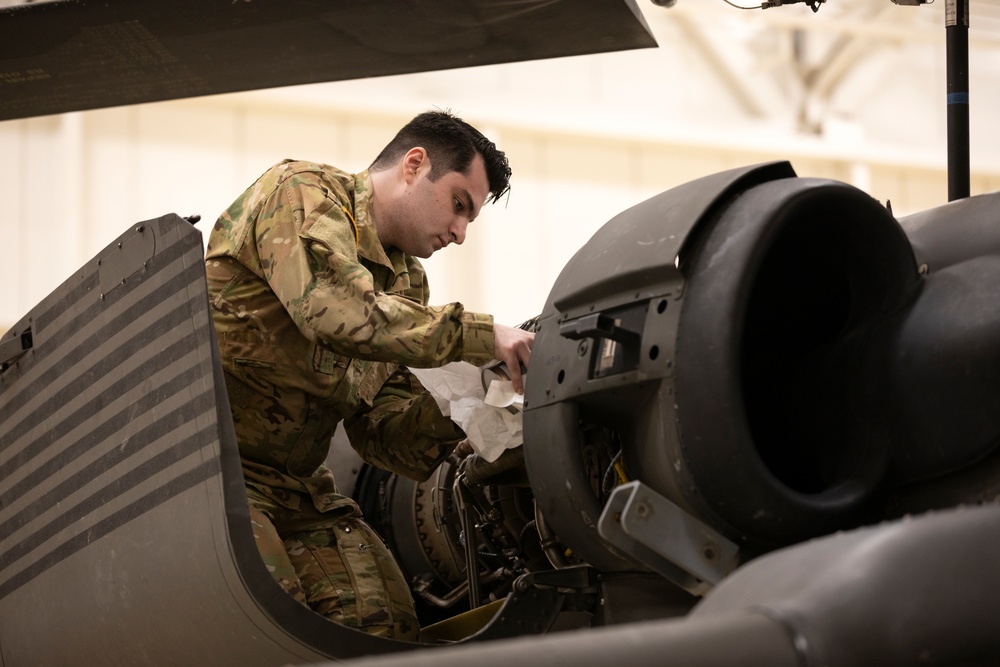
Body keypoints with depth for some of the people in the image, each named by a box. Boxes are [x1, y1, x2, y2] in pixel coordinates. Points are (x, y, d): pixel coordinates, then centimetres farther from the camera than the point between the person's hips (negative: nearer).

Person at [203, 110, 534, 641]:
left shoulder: (407, 286, 17)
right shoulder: (300, 195, -8)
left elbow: (382, 425, 11)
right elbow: (342, 313, -28)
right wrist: (483, 336, -23)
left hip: (294, 483, 8)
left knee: (385, 623, -9)